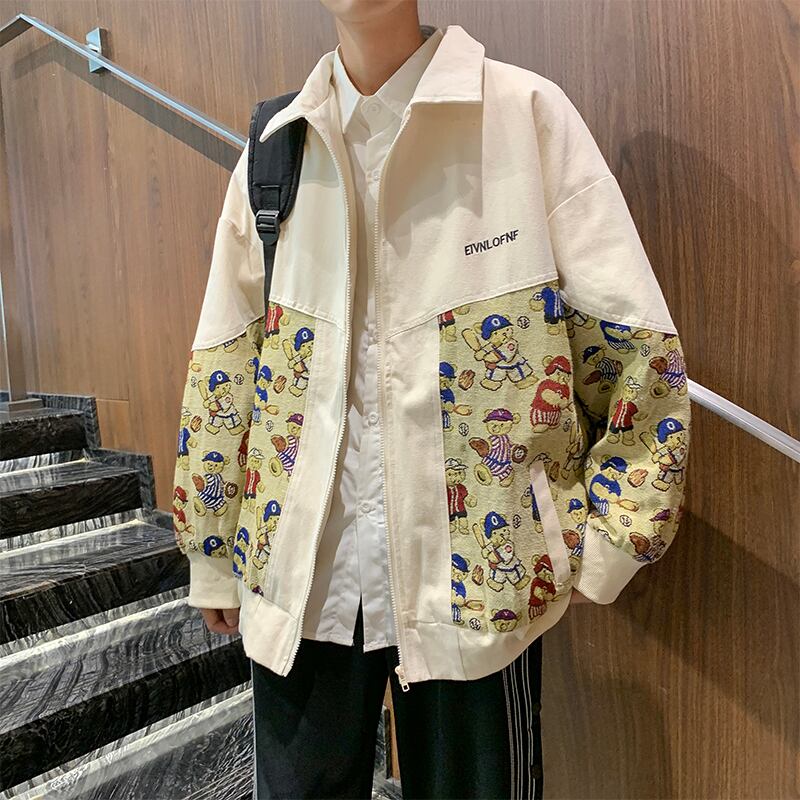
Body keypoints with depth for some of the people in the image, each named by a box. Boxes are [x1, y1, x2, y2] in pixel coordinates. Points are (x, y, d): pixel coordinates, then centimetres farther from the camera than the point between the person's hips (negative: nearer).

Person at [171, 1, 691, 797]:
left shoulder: (529, 113, -4)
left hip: (478, 566, -2)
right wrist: (212, 554, 11)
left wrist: (607, 542, -7)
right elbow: (222, 365, 8)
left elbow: (635, 341, -5)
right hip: (299, 571, 3)